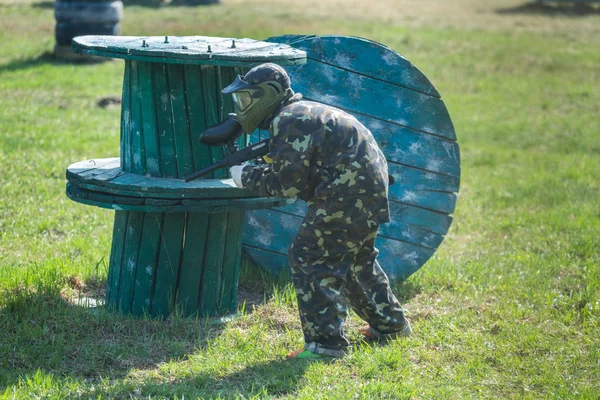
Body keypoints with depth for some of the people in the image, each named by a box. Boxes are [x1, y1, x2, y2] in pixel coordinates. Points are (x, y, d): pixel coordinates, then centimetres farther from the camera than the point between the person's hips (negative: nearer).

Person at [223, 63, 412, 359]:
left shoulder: (288, 122, -14)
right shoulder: (299, 113, 18)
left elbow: (288, 185, -17)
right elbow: (291, 173, 20)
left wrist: (247, 177, -5)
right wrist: (252, 172, 7)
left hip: (348, 194, -11)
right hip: (369, 188, 11)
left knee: (310, 258, -8)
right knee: (355, 258, 25)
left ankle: (326, 343, -11)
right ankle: (390, 325, 37)